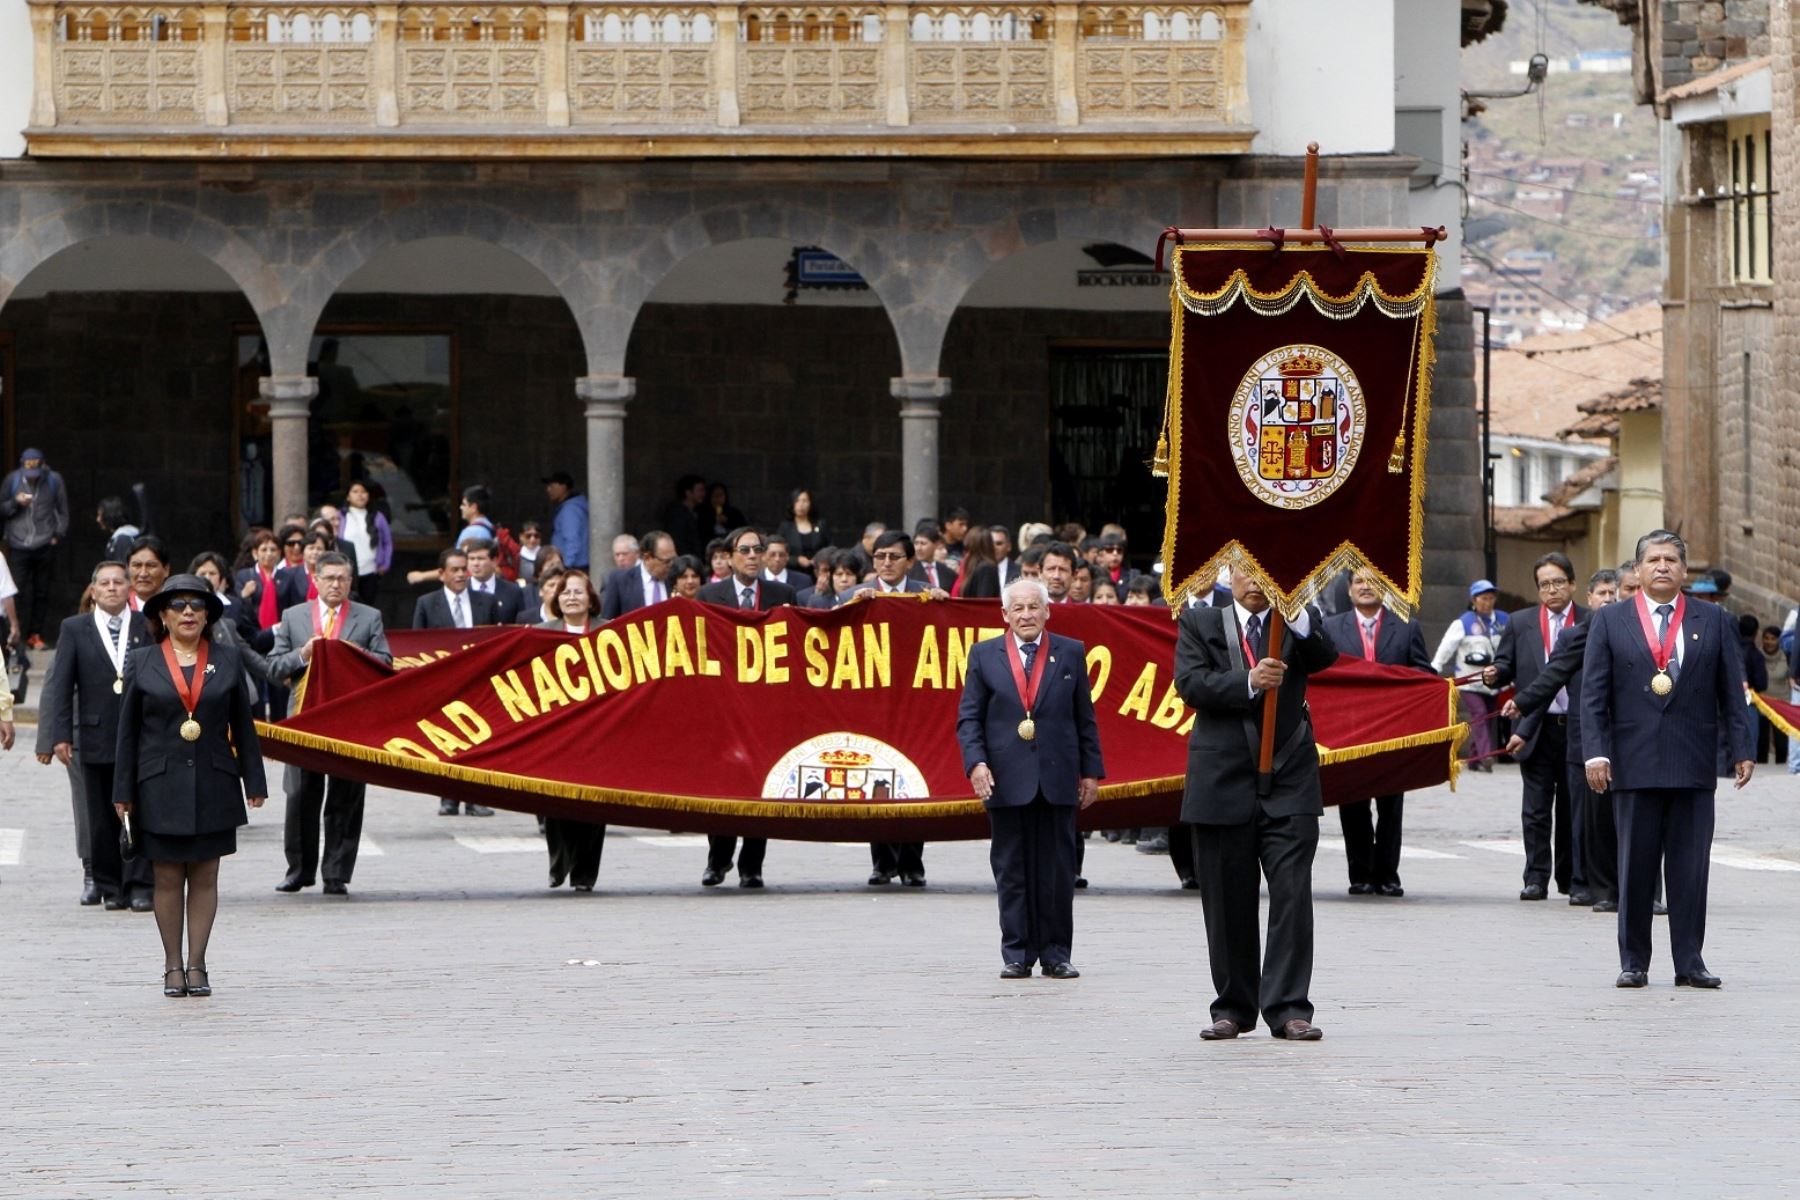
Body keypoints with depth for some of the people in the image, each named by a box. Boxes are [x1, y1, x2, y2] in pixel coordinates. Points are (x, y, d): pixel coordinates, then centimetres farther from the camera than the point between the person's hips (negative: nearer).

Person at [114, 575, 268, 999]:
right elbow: (128, 730, 4)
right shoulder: (142, 663, 3)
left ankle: (197, 964, 7)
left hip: (213, 785, 1)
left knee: (205, 877, 2)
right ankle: (173, 966, 8)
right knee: (167, 878, 1)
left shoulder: (226, 660, 7)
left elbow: (243, 725, 9)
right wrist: (123, 792, 1)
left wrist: (253, 782, 5)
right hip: (160, 785, -1)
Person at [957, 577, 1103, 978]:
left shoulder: (1070, 653, 8)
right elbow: (969, 717, 5)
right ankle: (1017, 955, 7)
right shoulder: (984, 656, 6)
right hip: (1006, 780, 0)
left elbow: (1085, 717, 9)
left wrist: (1091, 771, 5)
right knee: (1011, 871, 2)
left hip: (1058, 780, 0)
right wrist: (976, 762, -10)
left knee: (1057, 870, 2)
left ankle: (1056, 954, 7)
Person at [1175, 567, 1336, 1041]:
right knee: (1228, 902, 6)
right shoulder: (1200, 623, 8)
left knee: (1293, 894, -8)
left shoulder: (1301, 623, 8)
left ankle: (1288, 1008, -7)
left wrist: (1297, 616, -28)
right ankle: (1234, 1007, 16)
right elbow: (1190, 683, -6)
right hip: (1223, 783, 1)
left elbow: (1324, 658, -12)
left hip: (1289, 783, -1)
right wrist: (1248, 682, -20)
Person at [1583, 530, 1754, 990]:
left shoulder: (1713, 621, 9)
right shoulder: (1610, 621, 7)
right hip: (1634, 764, -1)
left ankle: (1690, 963, 5)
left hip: (1693, 765, 1)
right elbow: (1593, 693, 3)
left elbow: (1731, 690, 9)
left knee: (1691, 868, 0)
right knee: (1635, 867, 2)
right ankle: (1633, 962, 9)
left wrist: (1740, 749, 2)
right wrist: (1596, 752, -6)